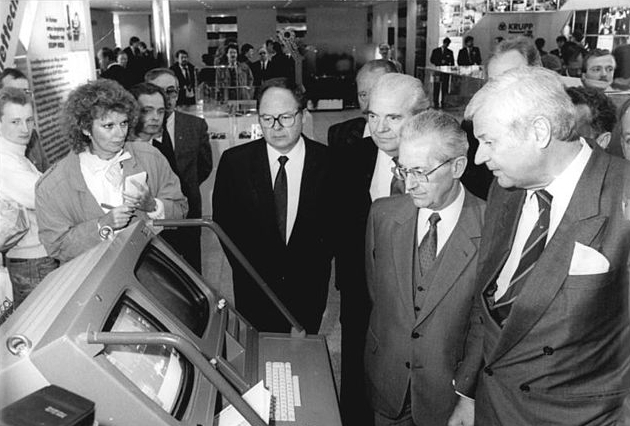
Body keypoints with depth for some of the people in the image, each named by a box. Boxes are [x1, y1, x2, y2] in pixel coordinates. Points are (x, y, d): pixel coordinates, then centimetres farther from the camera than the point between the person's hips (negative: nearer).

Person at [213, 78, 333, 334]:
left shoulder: (329, 162, -9)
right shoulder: (234, 161, -7)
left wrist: (314, 269, -6)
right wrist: (248, 270, -3)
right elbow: (223, 223, 0)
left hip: (308, 293, 0)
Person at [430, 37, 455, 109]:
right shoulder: (436, 51, 8)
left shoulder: (450, 52, 13)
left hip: (446, 71, 1)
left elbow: (452, 62, 14)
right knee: (436, 87, -4)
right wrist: (440, 62, -10)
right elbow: (432, 60, 2)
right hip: (438, 71, -1)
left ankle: (443, 103, 1)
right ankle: (435, 102, 0)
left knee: (445, 88, -2)